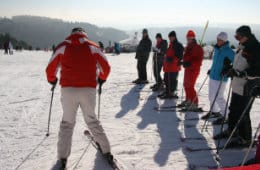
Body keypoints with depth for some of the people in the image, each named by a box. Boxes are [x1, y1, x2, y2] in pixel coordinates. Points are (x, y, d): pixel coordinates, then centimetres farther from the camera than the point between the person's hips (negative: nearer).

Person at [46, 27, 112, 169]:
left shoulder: (63, 46, 7)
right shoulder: (93, 47, 9)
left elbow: (50, 69, 9)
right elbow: (106, 68, 10)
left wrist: (52, 80, 29)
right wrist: (101, 79, 30)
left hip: (68, 90, -1)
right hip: (89, 90, 1)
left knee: (67, 123, 13)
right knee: (92, 120, 20)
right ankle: (106, 151, 24)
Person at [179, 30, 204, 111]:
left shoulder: (198, 48, -14)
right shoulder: (188, 47, 12)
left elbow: (199, 61, -20)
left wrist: (190, 63, -29)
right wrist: (183, 62, 6)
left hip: (194, 69, -9)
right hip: (187, 69, 9)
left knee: (190, 86, -12)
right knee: (186, 85, 18)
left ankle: (195, 104, -6)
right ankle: (188, 100, 35)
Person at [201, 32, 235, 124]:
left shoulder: (228, 51, -15)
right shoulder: (216, 49, 10)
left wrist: (229, 69, -22)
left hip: (221, 78, -9)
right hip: (212, 76, 9)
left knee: (219, 97, -7)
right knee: (211, 96, 17)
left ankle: (225, 116, 5)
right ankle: (214, 111, 35)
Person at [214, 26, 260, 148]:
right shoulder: (242, 47, 10)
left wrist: (239, 73, -28)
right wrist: (231, 70, 10)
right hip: (237, 86, 9)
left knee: (242, 114, -1)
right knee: (233, 110, 21)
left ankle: (245, 139, 15)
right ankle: (231, 130, 40)